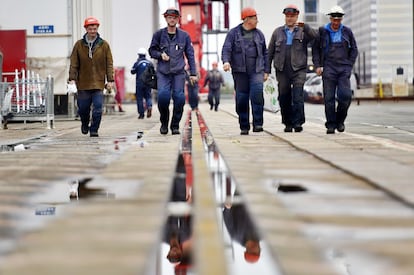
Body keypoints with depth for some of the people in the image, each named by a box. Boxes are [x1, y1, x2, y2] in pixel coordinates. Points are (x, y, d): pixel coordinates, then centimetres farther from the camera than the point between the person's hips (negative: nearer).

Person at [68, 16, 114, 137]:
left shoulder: (104, 45, 3)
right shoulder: (79, 45, 3)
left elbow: (109, 64, 3)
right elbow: (74, 64, 4)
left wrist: (110, 80, -3)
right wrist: (72, 78, -5)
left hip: (98, 83, -1)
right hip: (83, 83, 1)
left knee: (98, 108, -9)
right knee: (83, 108, 9)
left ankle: (94, 130, 3)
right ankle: (85, 124, 36)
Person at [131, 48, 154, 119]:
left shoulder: (137, 63, -6)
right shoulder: (150, 63, 3)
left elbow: (132, 72, 3)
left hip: (139, 83, -2)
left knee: (139, 98, 6)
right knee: (148, 96, 10)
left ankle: (141, 113, 4)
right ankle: (149, 107, -20)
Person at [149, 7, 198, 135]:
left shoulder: (184, 36, 5)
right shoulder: (159, 34, 4)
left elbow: (190, 55, 9)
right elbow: (152, 51, 12)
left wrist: (193, 73, 4)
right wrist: (160, 54, -9)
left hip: (179, 73, 1)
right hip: (163, 73, -1)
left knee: (179, 98, -9)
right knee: (163, 95, -18)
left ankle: (175, 126, 7)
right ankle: (164, 123, 4)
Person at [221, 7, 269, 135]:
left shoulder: (259, 34, 14)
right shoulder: (233, 33, 4)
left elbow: (264, 53, 19)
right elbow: (226, 49, -5)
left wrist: (266, 71, 14)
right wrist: (226, 61, -25)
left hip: (256, 71, 1)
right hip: (240, 72, -1)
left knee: (257, 94, -19)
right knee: (241, 100, 1)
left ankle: (258, 124, -17)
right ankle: (244, 127, 11)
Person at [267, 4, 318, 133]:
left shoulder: (303, 31, 8)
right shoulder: (277, 32, 15)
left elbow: (315, 36, -13)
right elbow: (270, 52, 15)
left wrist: (304, 26, -28)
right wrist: (267, 69, 9)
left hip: (298, 70, -2)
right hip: (282, 70, 2)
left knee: (298, 96, -13)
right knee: (284, 98, 4)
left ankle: (298, 123, -13)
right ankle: (287, 123, 14)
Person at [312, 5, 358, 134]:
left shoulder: (347, 31, 8)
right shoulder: (322, 31, 4)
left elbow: (354, 50, 15)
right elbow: (315, 49, 9)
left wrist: (349, 65, 5)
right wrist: (318, 66, -1)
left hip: (344, 69, 1)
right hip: (328, 69, -1)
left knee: (345, 95, -11)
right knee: (329, 98, -4)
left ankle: (340, 120, 9)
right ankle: (330, 125, 3)